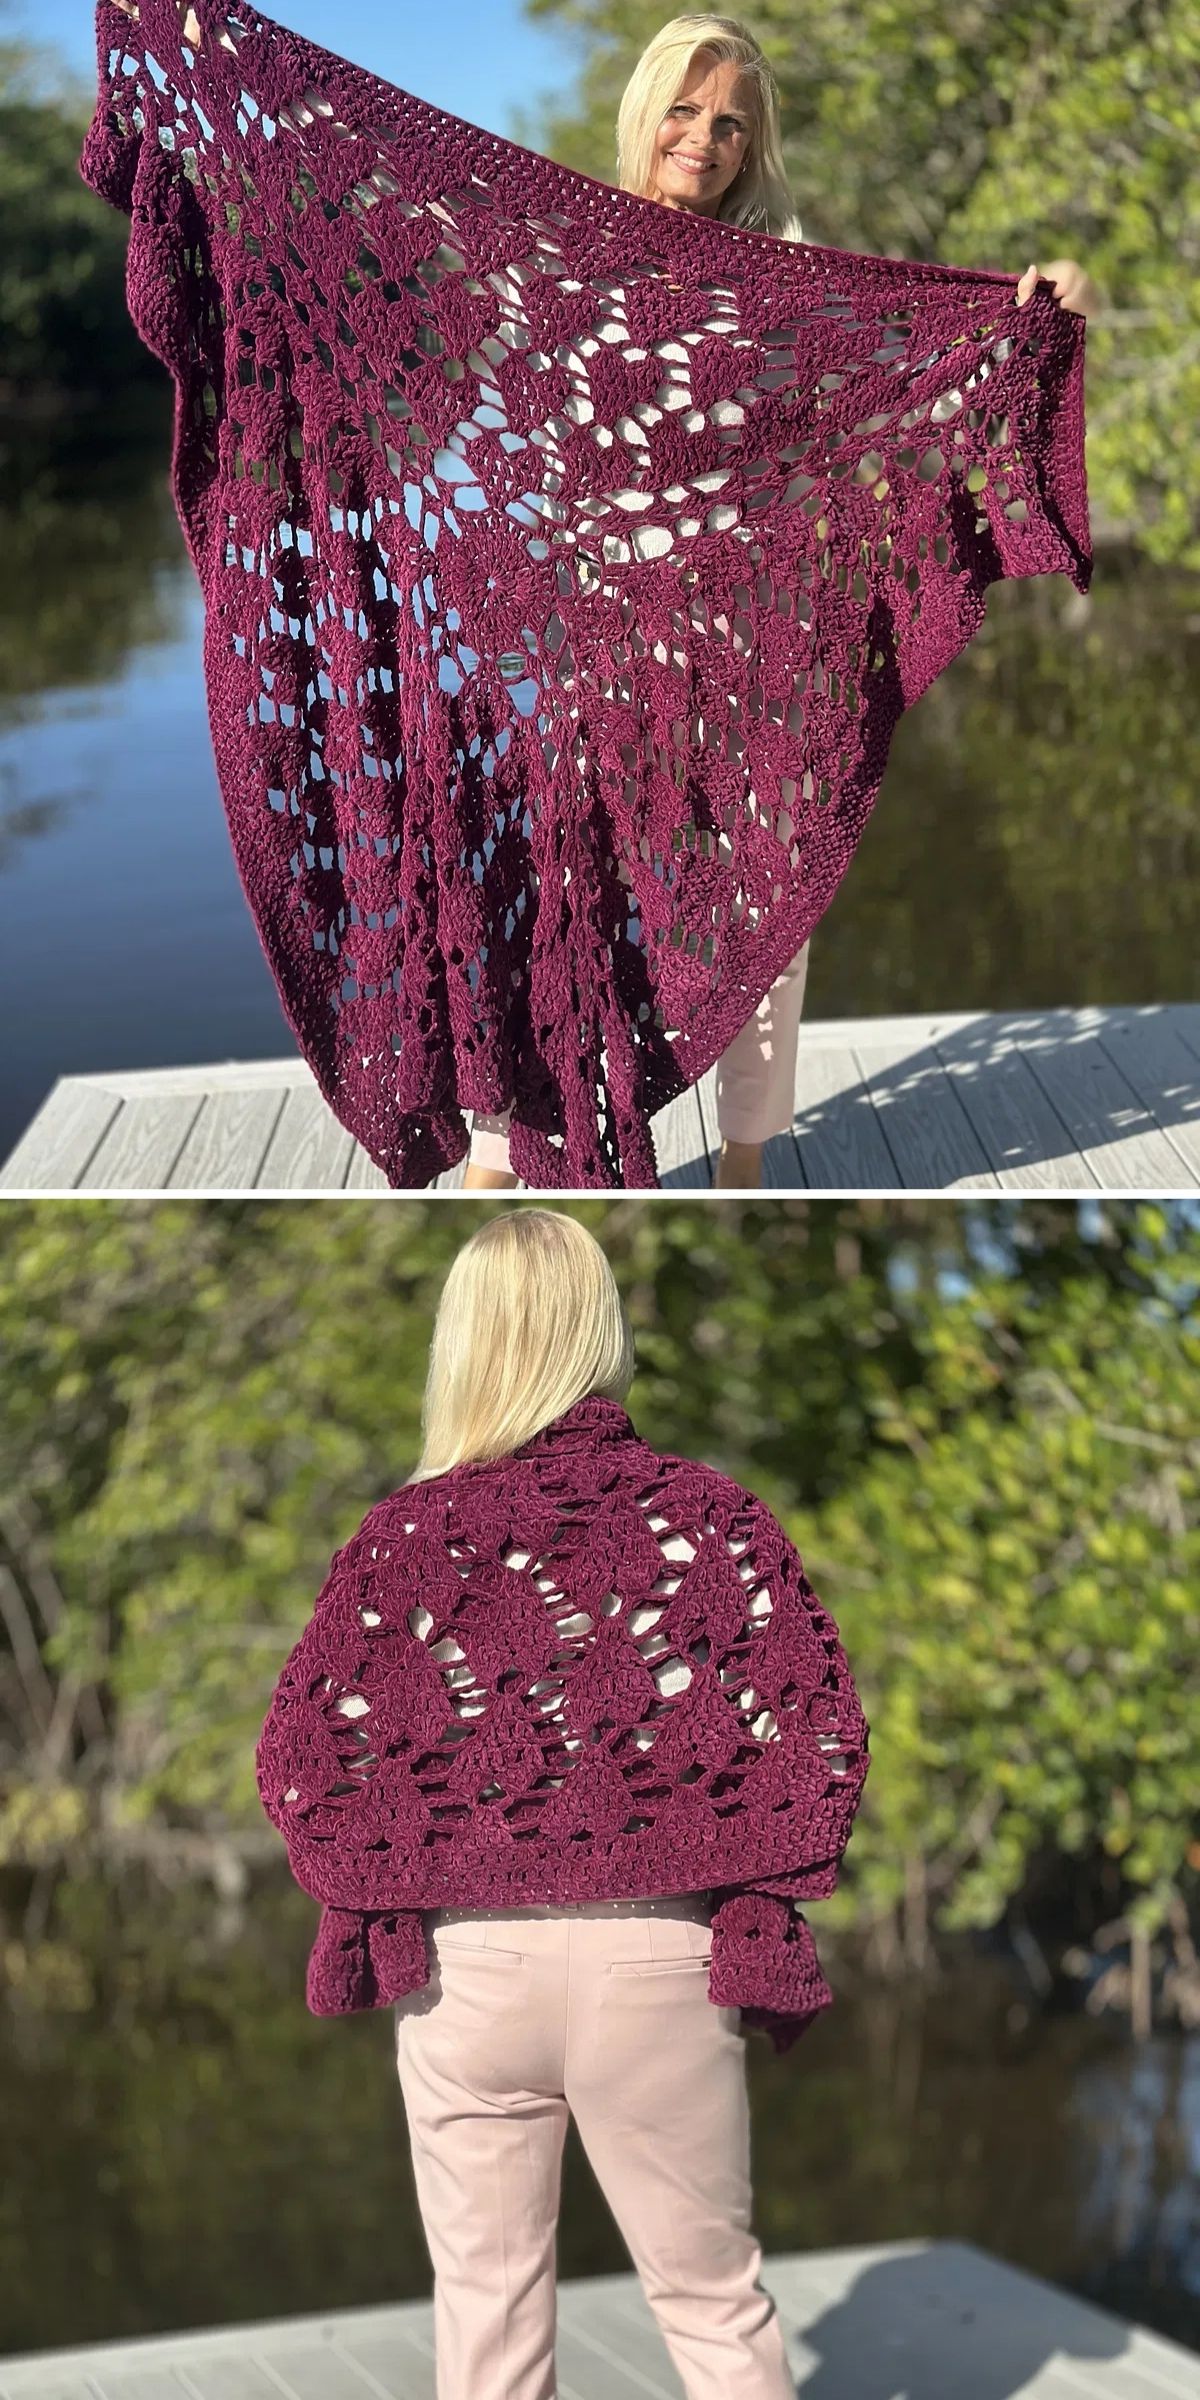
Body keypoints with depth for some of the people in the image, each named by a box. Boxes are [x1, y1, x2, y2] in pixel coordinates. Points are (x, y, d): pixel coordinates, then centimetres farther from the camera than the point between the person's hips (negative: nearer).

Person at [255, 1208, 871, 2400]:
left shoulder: (407, 1531, -7)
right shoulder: (708, 1513, -5)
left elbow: (297, 1758, -6)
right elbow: (816, 1731, -7)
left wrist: (380, 1892, 9)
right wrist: (748, 1898, 5)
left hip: (464, 1959, 0)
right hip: (658, 1962, 0)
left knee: (486, 2303, 14)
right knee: (713, 2296, 15)